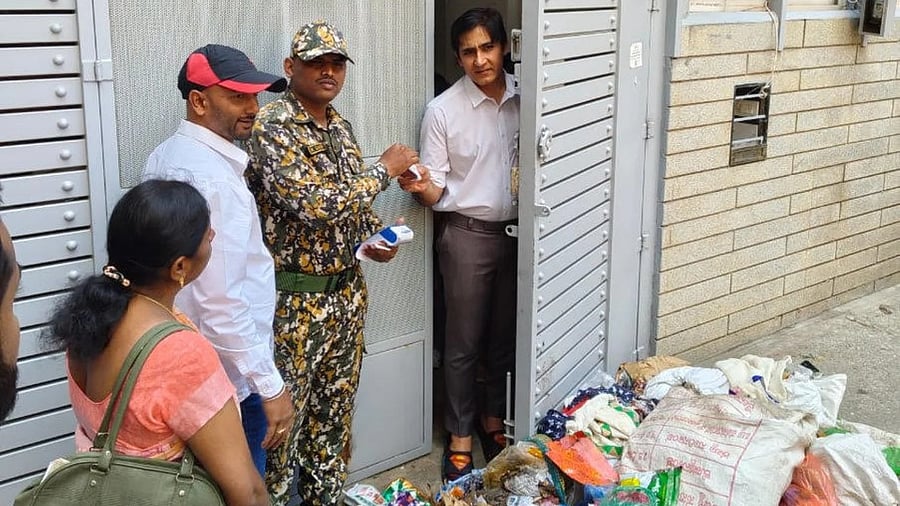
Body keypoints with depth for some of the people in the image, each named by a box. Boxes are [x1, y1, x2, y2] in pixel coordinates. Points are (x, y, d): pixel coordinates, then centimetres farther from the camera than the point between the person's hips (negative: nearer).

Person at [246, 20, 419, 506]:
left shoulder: (339, 125, 9)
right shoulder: (271, 127, -17)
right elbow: (315, 203, -28)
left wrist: (376, 234, 0)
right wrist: (385, 168, -17)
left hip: (346, 292, 8)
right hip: (293, 300, -8)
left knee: (334, 409, 18)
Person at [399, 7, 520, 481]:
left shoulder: (523, 99, 1)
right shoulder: (443, 110, -8)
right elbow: (436, 190, -8)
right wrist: (420, 187, -29)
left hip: (518, 231, 4)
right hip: (467, 234, -3)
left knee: (506, 335, 15)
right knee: (464, 341, 4)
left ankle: (494, 420, 34)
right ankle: (460, 436, 19)